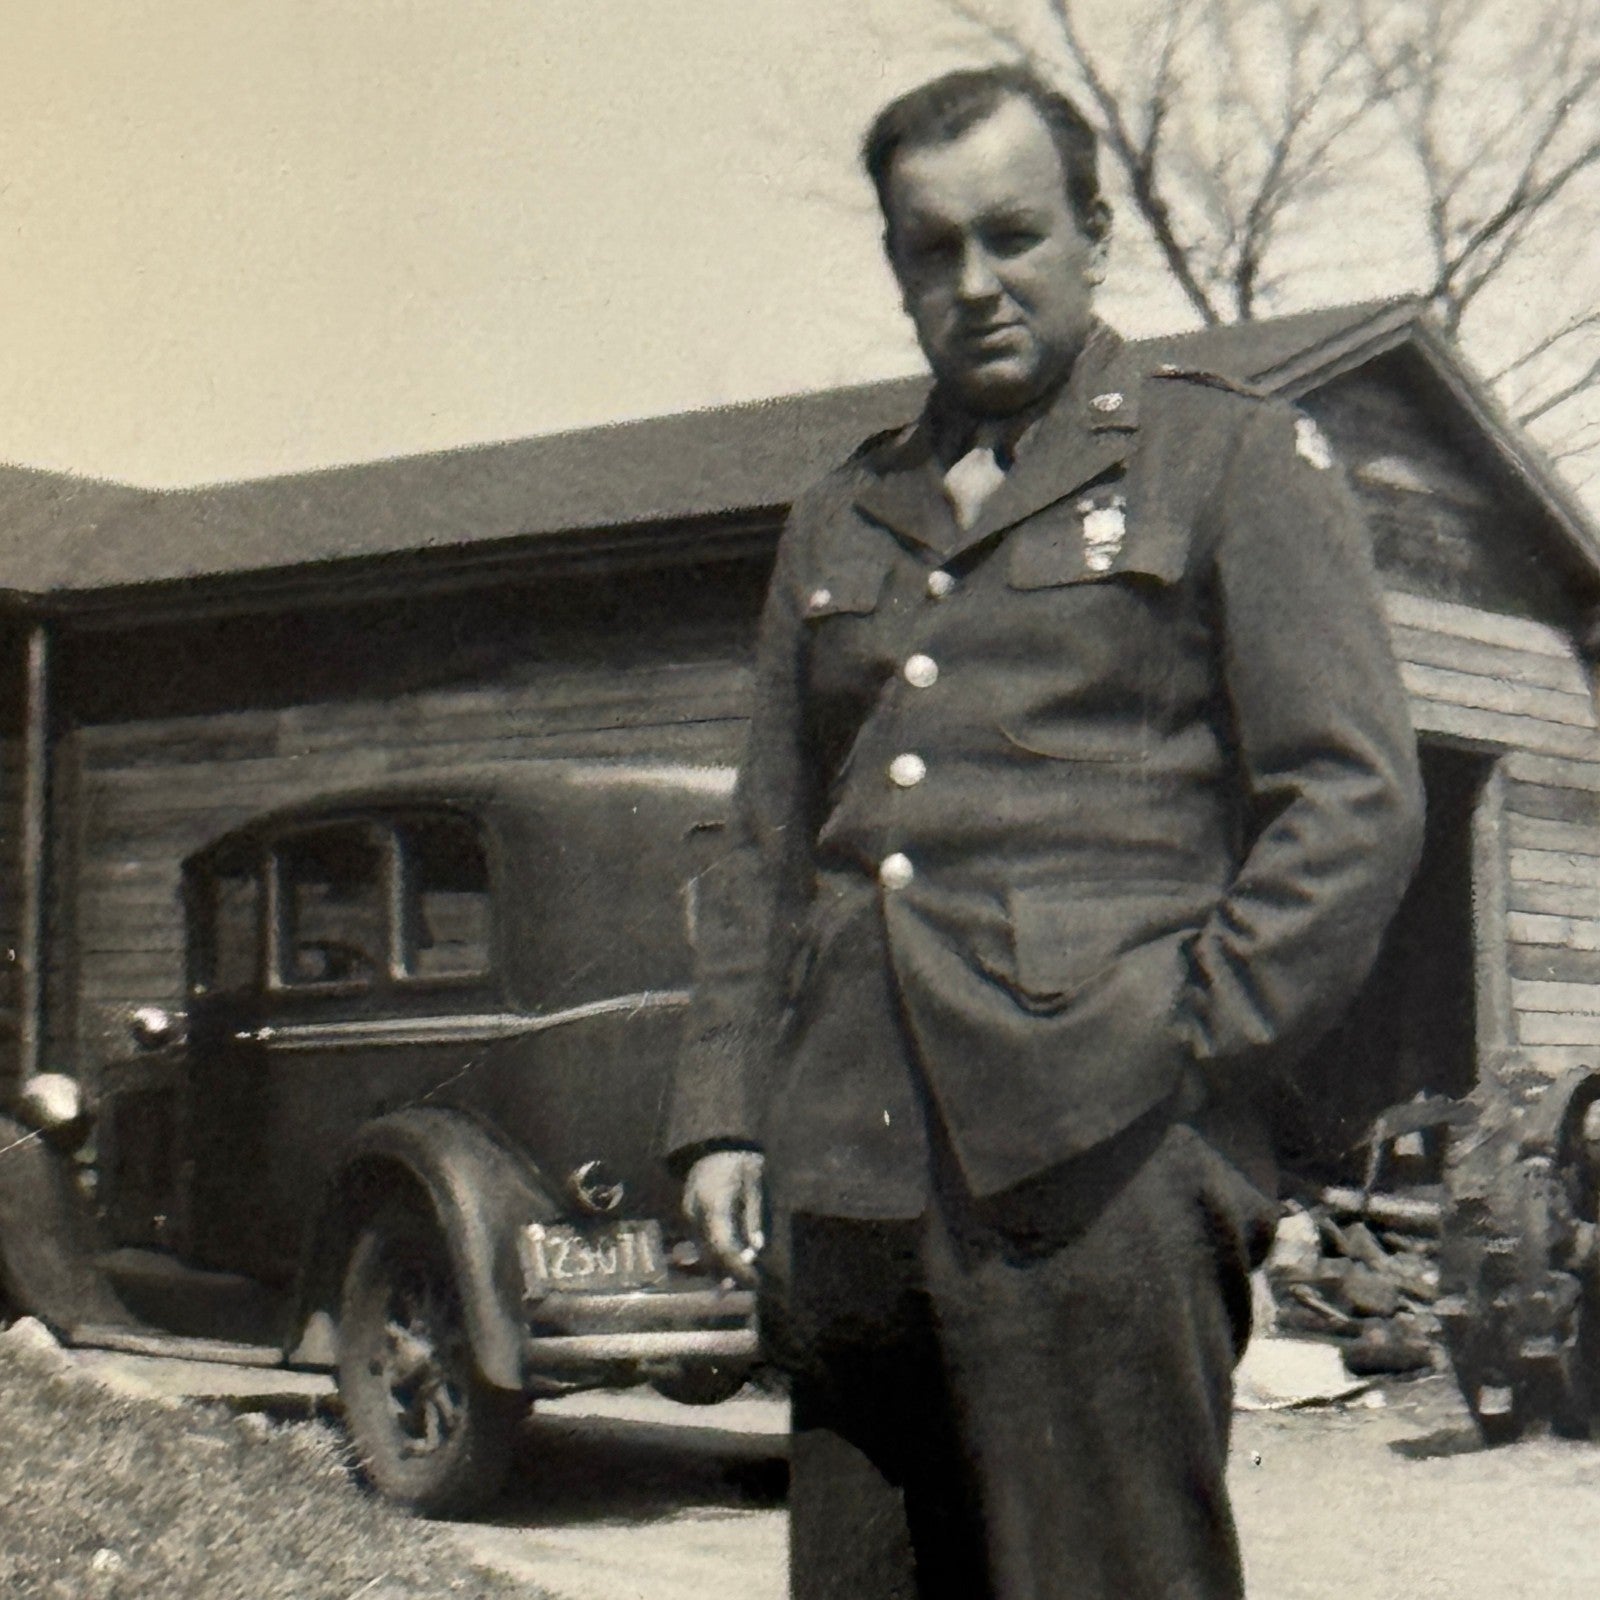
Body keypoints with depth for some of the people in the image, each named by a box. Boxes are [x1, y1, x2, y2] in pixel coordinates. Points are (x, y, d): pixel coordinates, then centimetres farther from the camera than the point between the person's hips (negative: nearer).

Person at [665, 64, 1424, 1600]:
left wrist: (1179, 1053, -9)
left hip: (1095, 1168, -5)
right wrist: (722, 1118, 12)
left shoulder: (1236, 461, 7)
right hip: (846, 1176, 5)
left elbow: (1355, 804, -1)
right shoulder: (835, 523, 23)